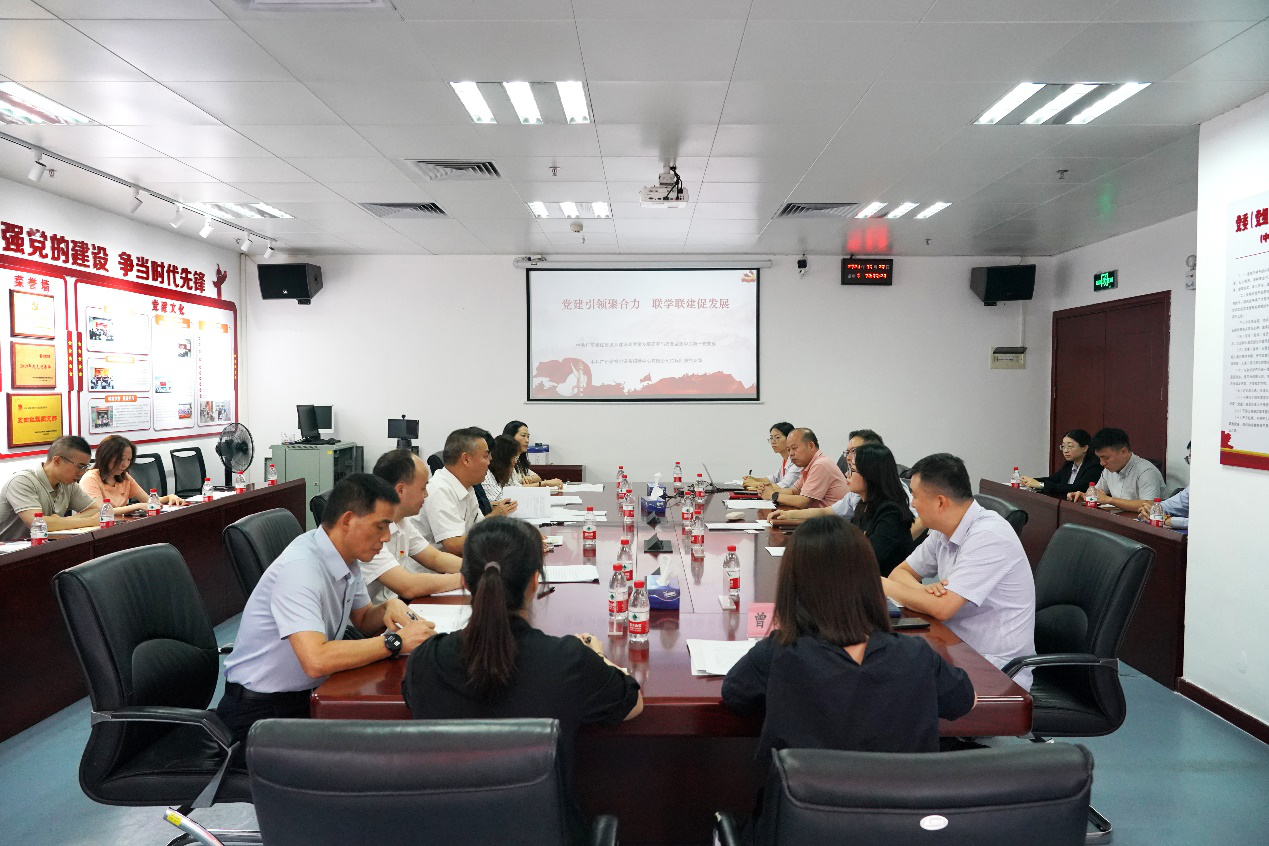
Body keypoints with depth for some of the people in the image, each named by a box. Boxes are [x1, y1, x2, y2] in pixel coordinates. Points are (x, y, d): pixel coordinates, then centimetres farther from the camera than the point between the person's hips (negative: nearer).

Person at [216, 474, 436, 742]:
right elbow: (316, 661, -36)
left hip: (309, 694, 8)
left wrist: (390, 608, -8)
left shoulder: (346, 558, 0)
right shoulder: (300, 568, -26)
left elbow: (363, 619, 15)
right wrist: (395, 641, -29)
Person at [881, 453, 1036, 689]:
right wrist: (922, 590, -13)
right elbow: (901, 572, 10)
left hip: (998, 670, -7)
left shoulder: (988, 536, -22)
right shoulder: (943, 532, 4)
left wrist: (881, 584, -13)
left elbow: (942, 607, -25)